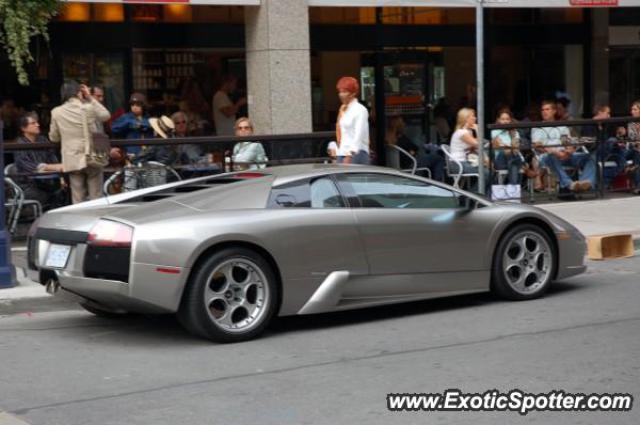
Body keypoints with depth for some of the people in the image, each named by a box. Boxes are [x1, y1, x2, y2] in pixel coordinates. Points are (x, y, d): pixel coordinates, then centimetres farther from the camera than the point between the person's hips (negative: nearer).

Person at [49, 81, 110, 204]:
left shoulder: (56, 112, -2)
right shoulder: (89, 108, -6)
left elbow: (53, 137, 7)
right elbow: (106, 115, 14)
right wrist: (90, 98, 13)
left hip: (72, 160, 2)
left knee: (78, 199, 4)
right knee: (96, 198, 4)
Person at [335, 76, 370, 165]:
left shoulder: (360, 110, -8)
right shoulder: (343, 109, 16)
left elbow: (359, 135, -17)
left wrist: (350, 155, -25)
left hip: (356, 153, -8)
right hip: (342, 154, 8)